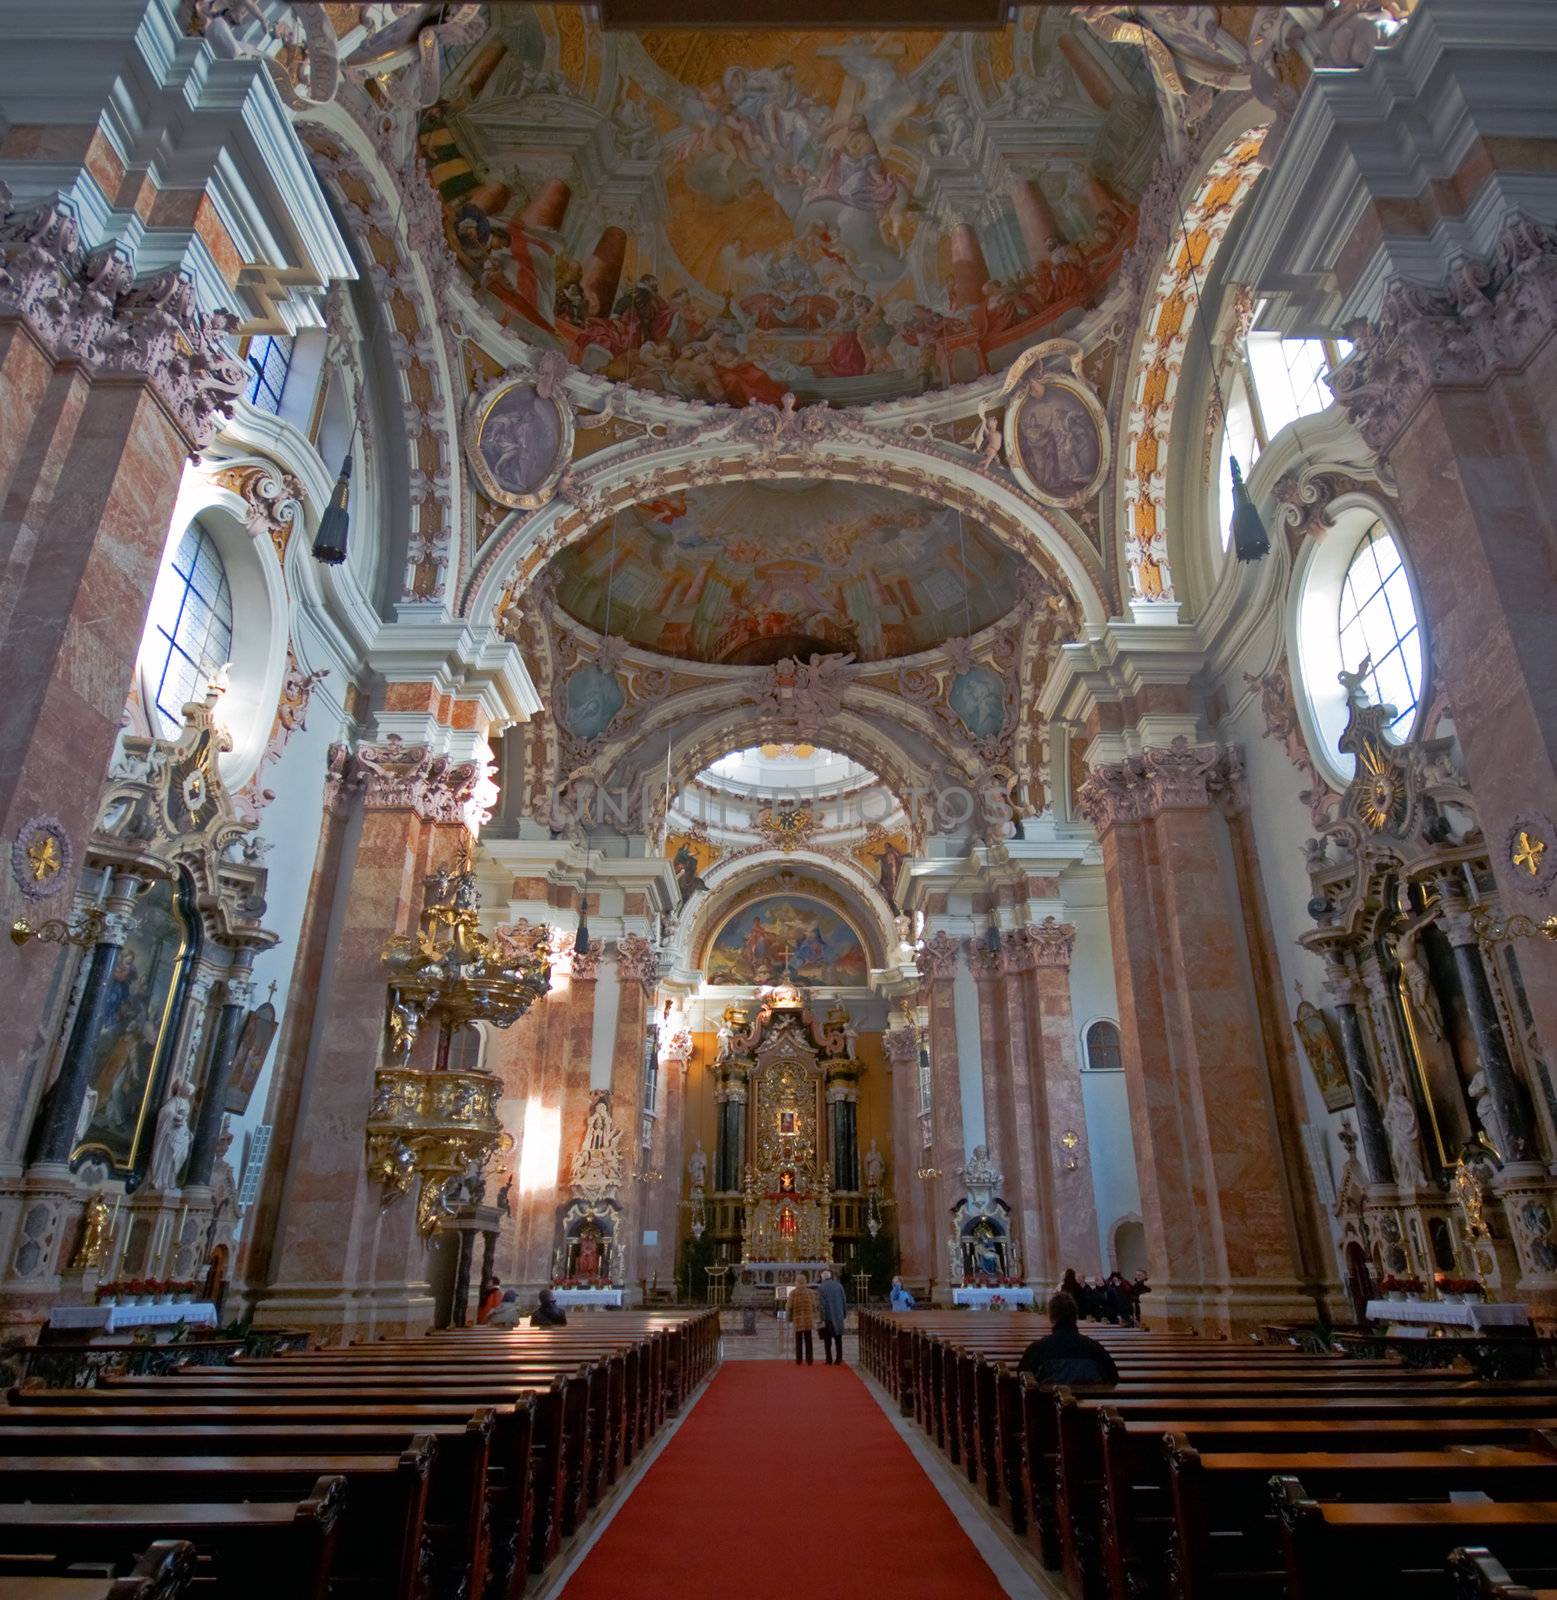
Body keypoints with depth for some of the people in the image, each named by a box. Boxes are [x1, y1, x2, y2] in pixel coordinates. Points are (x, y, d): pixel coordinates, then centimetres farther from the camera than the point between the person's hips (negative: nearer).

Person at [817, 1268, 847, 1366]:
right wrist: (844, 1314, 12)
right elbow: (844, 1301, 4)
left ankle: (829, 1360, 8)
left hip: (827, 1317, -3)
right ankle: (838, 1360, 11)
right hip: (838, 1317, 3)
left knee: (827, 1340, 8)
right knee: (838, 1339, 12)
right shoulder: (839, 1285, 1)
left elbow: (821, 1304, -14)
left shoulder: (821, 1287, -11)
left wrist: (822, 1319, -12)